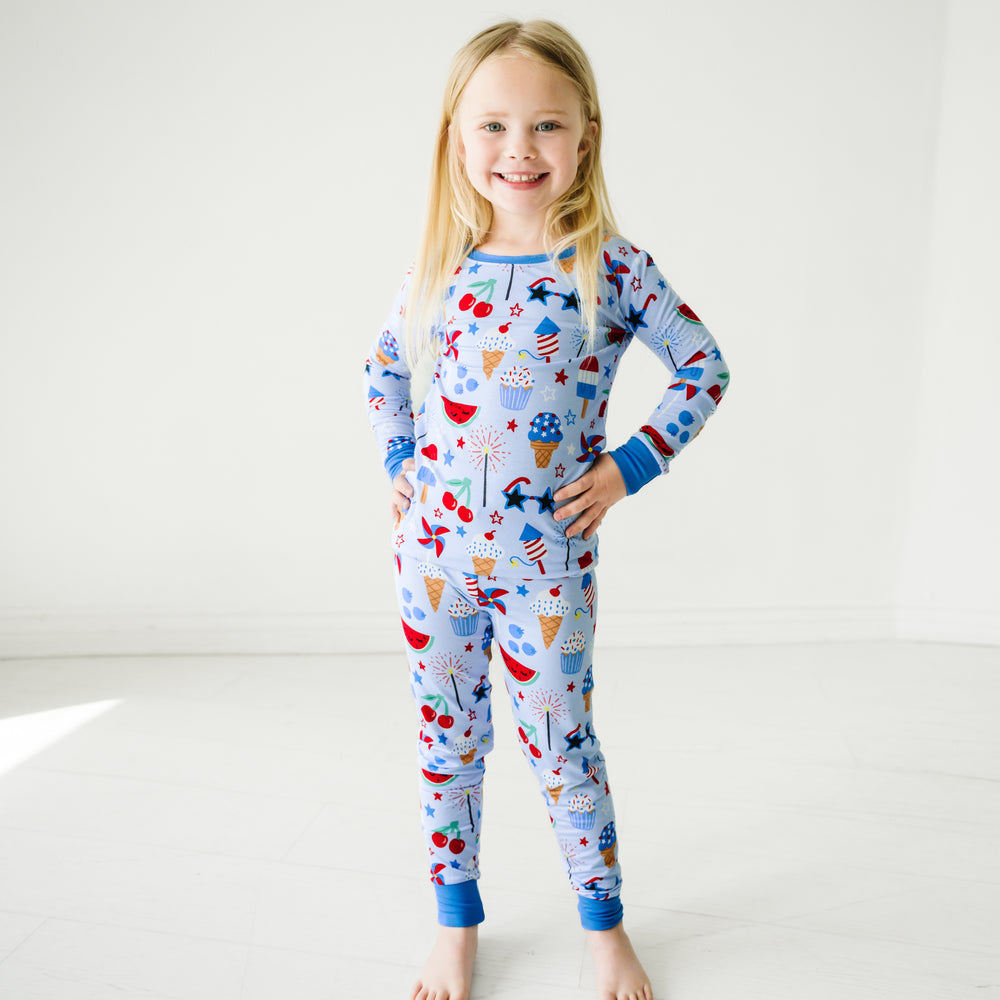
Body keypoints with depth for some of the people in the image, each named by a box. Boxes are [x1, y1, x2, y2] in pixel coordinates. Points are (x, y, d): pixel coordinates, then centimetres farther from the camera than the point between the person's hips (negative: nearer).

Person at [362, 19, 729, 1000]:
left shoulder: (612, 266, -6)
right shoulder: (439, 268, 2)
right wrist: (401, 460, 6)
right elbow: (383, 366, 19)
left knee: (559, 744, 9)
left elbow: (704, 369, 2)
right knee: (446, 737, 14)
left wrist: (628, 466, -6)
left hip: (546, 560, -3)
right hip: (433, 547, 3)